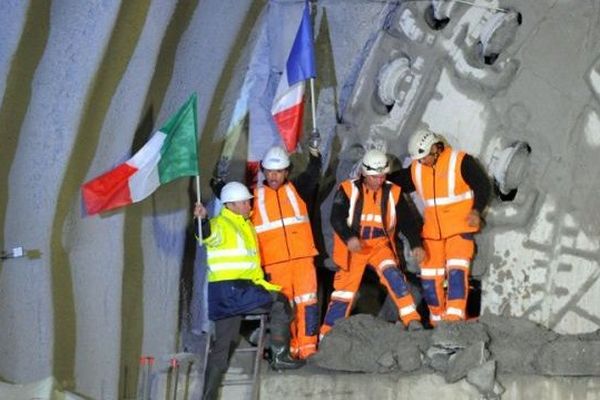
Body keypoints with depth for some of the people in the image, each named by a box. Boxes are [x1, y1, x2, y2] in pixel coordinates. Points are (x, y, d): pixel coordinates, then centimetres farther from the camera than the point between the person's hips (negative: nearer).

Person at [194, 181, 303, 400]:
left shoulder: (246, 226, 22)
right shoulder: (220, 225, -6)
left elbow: (253, 262, 30)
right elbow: (209, 235, -31)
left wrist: (263, 284, 23)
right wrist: (202, 221, -51)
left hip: (242, 288, 9)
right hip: (228, 289, -9)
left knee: (223, 343, 7)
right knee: (280, 303, -10)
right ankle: (279, 356, -2)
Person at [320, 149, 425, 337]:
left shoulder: (393, 193, -1)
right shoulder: (348, 190, -10)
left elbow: (407, 221, -2)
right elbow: (336, 219, -17)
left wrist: (416, 244, -17)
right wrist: (349, 237, -35)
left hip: (380, 245, 1)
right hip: (353, 247, -1)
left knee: (393, 274, -24)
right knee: (344, 290, 3)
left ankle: (412, 319, -25)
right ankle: (327, 333, 16)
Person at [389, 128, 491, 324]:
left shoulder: (461, 162, -10)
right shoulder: (416, 169, 5)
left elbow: (483, 186, -9)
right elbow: (398, 183, 20)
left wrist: (476, 210, -22)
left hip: (460, 229, -5)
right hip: (432, 232, 5)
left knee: (456, 270, -19)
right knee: (429, 276, 5)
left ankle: (454, 318, -21)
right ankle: (438, 319, 19)